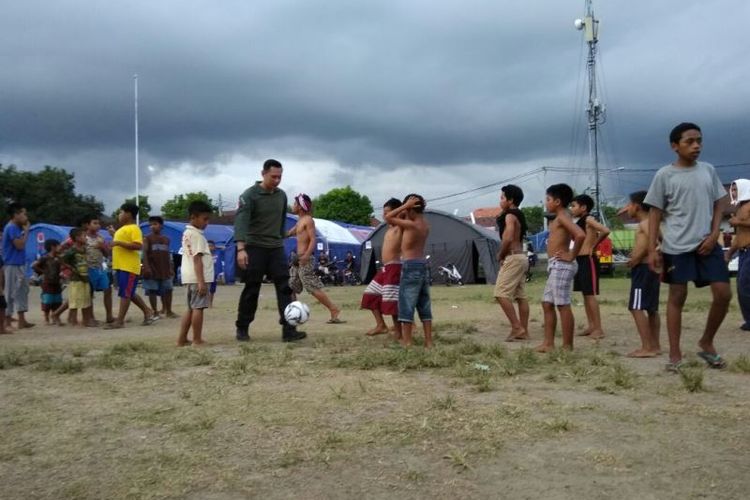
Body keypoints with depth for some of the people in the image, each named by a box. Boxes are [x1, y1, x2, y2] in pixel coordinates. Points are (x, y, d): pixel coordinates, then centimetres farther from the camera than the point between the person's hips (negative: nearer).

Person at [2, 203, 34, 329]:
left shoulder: (16, 227, 13)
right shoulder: (12, 228, -15)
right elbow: (20, 245, -19)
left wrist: (24, 230, 9)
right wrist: (26, 230, -12)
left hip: (19, 264, 10)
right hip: (12, 265, -10)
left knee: (22, 290, 12)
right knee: (11, 293, -4)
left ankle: (22, 321, 17)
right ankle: (7, 322, 3)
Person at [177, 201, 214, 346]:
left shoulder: (187, 233, 17)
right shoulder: (197, 235, -12)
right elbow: (197, 259, -18)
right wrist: (201, 281, -21)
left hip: (190, 277, 10)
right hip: (198, 277, -10)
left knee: (191, 308, 14)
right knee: (198, 308, -5)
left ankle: (182, 339, 16)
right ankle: (197, 340, -1)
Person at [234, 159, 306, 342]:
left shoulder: (282, 196, 8)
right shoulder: (250, 195, -11)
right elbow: (241, 221, -22)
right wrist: (241, 248, -34)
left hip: (276, 248, 5)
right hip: (255, 248, -5)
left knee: (284, 287, -6)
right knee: (251, 290, 2)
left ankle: (289, 330, -8)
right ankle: (242, 329, 17)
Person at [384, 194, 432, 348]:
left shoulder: (411, 224, -17)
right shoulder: (425, 224, 9)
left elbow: (388, 218, -11)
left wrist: (405, 206, -11)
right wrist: (406, 208, 9)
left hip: (411, 266, -8)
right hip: (422, 265, 8)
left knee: (406, 304, -3)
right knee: (424, 305, 10)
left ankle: (406, 341, -2)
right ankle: (428, 341, 12)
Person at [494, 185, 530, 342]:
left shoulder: (510, 216, -12)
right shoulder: (519, 216, 18)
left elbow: (508, 239, -23)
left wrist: (500, 256, -9)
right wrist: (503, 255, 11)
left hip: (513, 258, -10)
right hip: (522, 257, 10)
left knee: (501, 294, -11)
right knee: (520, 296, 8)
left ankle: (516, 327, -13)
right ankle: (523, 331, 10)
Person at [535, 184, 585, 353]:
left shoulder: (562, 217, -12)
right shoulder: (559, 219, 17)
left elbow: (581, 235, -27)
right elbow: (574, 236, 29)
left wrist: (572, 255, -18)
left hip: (561, 266, -11)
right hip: (555, 266, 11)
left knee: (563, 305, -7)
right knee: (547, 304, 12)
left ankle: (567, 346, -2)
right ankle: (548, 343, 15)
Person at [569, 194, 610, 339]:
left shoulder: (588, 219, -11)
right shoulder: (580, 222, 14)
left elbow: (606, 230, -24)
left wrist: (594, 246, -14)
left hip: (588, 260, -9)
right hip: (580, 260, 9)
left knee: (590, 294, -8)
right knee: (585, 294, 11)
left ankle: (599, 329, -5)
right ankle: (591, 326, 16)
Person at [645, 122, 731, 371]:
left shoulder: (708, 170, 9)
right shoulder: (664, 175, -3)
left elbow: (718, 204, 13)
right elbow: (655, 213, -1)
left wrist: (714, 235, -2)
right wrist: (652, 249, -7)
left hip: (707, 243, 4)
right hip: (676, 246, -4)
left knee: (724, 294, -2)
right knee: (677, 297, 1)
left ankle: (706, 343, 20)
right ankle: (675, 354, 9)